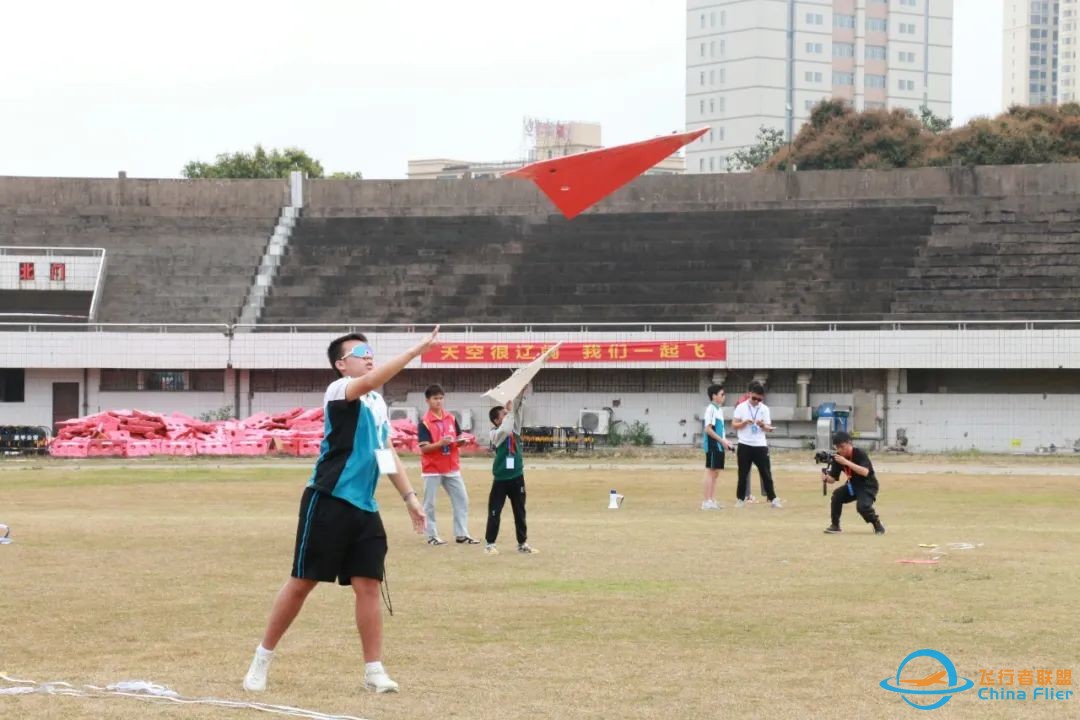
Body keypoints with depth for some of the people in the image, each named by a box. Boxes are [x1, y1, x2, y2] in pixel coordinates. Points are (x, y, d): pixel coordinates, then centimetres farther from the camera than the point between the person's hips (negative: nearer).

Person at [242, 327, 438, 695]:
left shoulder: (378, 403, 16)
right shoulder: (339, 390, -8)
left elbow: (386, 452, 25)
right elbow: (372, 381, -30)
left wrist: (409, 496, 19)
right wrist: (417, 350, -36)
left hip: (365, 507, 7)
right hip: (328, 502, -7)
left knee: (368, 584, 1)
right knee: (302, 581, -2)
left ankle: (374, 670, 6)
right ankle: (262, 659, 10)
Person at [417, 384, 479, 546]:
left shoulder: (451, 418, 6)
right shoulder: (424, 422, -10)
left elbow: (458, 439, 14)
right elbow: (424, 448, -14)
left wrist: (461, 441, -10)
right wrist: (441, 443, -28)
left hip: (452, 468, 5)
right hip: (432, 469, -5)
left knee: (462, 499, 5)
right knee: (430, 504, 2)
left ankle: (462, 534, 11)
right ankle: (432, 536, 9)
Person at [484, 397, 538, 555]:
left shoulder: (514, 428, 6)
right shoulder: (495, 433, -11)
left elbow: (517, 412, -1)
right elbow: (506, 430, -31)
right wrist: (509, 411, -23)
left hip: (517, 477, 6)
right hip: (501, 479, -5)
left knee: (520, 512, 11)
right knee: (494, 512, -1)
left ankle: (522, 543, 18)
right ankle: (490, 543, 7)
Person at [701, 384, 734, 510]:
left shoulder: (719, 409, 16)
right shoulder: (711, 409, -12)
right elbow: (708, 429, -17)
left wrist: (725, 441, 11)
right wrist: (722, 441, -16)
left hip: (719, 446, 9)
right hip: (712, 445, -9)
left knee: (715, 473, 10)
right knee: (710, 472, -7)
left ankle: (712, 500, 14)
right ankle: (707, 502, -7)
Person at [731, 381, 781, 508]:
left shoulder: (765, 409, 4)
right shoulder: (741, 407, -1)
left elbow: (768, 428, 4)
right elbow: (734, 425, -1)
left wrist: (762, 425, -19)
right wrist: (745, 422, -18)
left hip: (760, 446, 1)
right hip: (745, 445, -1)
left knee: (766, 473, 0)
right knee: (743, 474, 3)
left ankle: (773, 499, 4)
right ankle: (740, 499, 13)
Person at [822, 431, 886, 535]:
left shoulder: (860, 453, -24)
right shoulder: (837, 457, -9)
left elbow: (865, 472, -39)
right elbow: (833, 478, -7)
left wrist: (846, 462, -44)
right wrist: (826, 477, -32)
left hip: (868, 486, -5)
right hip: (852, 485, 5)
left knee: (862, 506, -30)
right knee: (837, 495, -21)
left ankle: (877, 524, -2)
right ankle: (835, 525, -5)